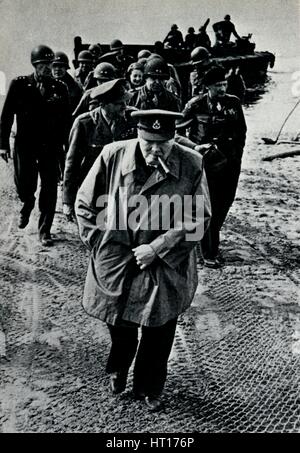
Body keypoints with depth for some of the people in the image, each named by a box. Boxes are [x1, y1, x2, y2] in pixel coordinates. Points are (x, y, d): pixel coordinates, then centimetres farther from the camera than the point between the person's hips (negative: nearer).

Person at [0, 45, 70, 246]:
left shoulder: (60, 88, 1)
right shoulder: (20, 84, -1)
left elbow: (66, 119, 3)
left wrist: (65, 144, -3)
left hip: (51, 146, 0)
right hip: (25, 144, 0)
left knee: (50, 189, 2)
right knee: (24, 185, 6)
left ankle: (45, 229, 15)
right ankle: (27, 207, 42)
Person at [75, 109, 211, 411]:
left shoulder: (192, 165, -13)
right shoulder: (113, 155, -12)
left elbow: (199, 218, -9)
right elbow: (85, 205, -1)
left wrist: (157, 247, -14)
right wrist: (102, 244, -6)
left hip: (167, 269, 0)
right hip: (116, 264, 1)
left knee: (158, 335, 12)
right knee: (120, 329, 18)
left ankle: (149, 389, 39)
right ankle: (117, 370, 52)